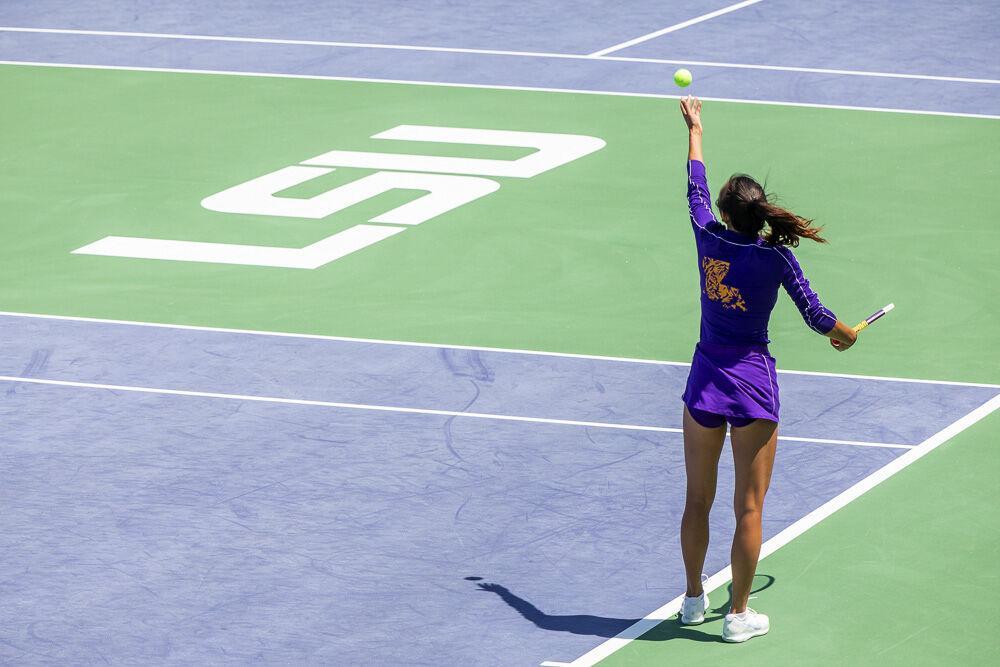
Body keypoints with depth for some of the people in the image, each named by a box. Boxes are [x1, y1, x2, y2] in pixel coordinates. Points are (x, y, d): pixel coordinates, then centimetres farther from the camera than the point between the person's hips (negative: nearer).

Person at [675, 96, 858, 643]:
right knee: (748, 508, 3)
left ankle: (693, 599, 27)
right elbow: (816, 316, -7)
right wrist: (844, 333, 16)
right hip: (753, 383, -3)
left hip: (705, 382, 3)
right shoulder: (776, 257, -13)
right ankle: (738, 615, 6)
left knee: (697, 500, 16)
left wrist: (694, 129, 29)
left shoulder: (709, 239, -6)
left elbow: (696, 189, 13)